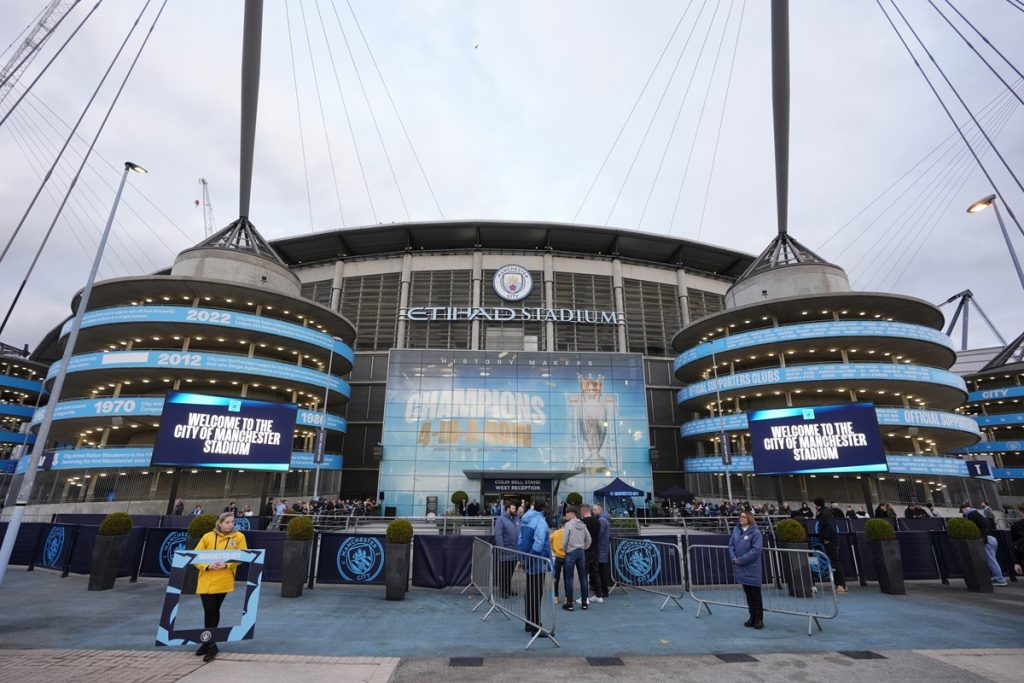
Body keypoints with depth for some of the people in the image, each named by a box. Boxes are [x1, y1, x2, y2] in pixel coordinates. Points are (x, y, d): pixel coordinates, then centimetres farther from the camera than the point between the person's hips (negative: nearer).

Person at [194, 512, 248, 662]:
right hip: (206, 580, 1)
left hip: (223, 580, -1)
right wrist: (207, 565, -14)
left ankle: (209, 643, 26)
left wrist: (227, 564, -19)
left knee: (214, 610, 9)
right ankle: (209, 643, 17)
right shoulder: (208, 536, 2)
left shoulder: (239, 536, 0)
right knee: (209, 610, -1)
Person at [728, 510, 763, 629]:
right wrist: (733, 557, -8)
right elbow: (731, 544, 9)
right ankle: (752, 617, 26)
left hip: (751, 568, -6)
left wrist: (740, 560, -18)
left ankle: (759, 619, 14)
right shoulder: (736, 530, 6)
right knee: (747, 593, 15)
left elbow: (756, 550, -19)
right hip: (740, 568, 6)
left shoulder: (755, 532, -13)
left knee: (755, 594, 4)